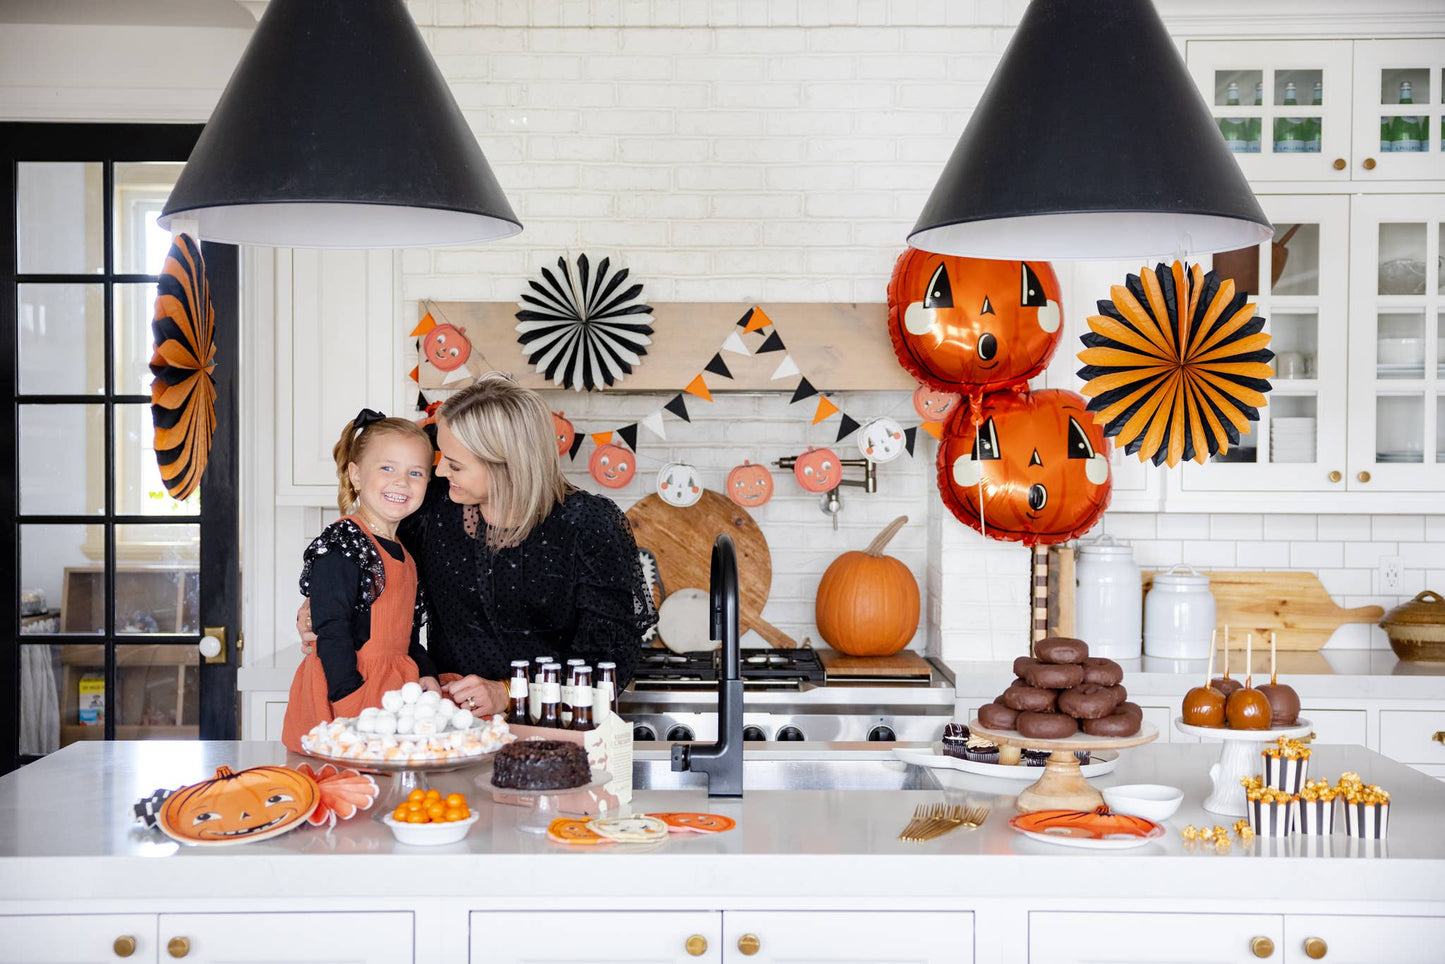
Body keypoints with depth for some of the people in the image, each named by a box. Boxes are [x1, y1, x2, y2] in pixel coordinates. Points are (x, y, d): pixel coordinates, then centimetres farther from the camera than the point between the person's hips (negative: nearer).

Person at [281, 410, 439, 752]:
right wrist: (352, 705, -17)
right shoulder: (339, 547, -10)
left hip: (395, 692, 7)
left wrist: (426, 675, 9)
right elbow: (332, 634, -14)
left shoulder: (402, 554, 16)